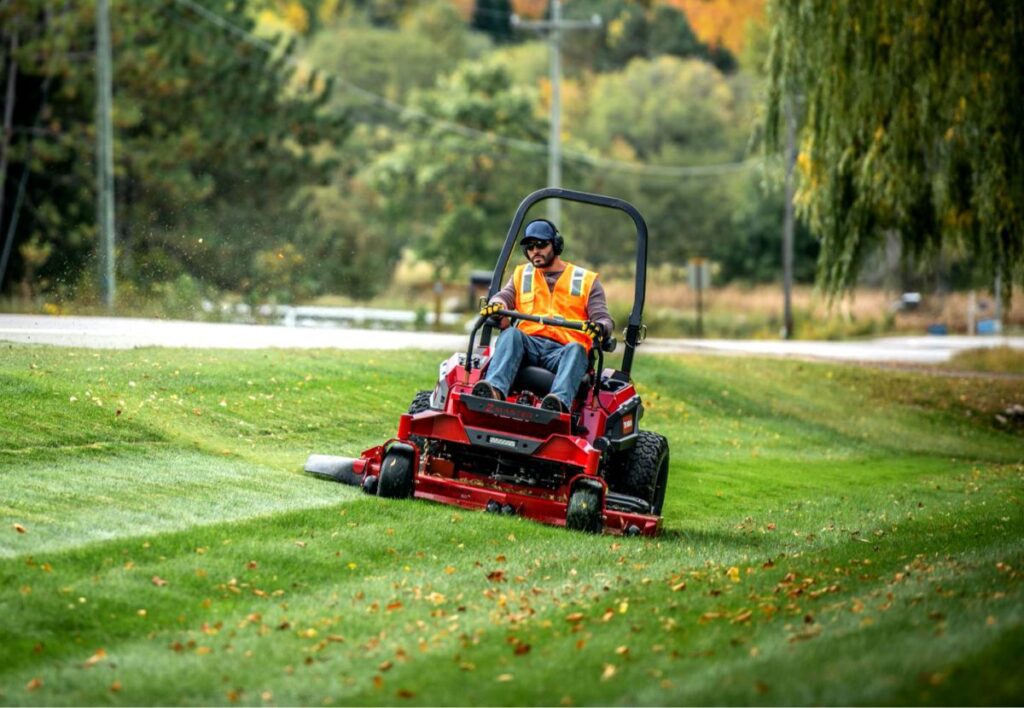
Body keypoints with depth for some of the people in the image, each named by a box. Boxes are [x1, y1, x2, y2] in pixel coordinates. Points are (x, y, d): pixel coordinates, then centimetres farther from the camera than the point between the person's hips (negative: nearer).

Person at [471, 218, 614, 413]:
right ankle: (495, 389, -56)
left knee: (576, 350, -36)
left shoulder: (586, 280, 17)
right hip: (527, 345, 2)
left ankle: (561, 401, -65)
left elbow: (604, 319, 8)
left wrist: (599, 328, -19)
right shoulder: (521, 275, 27)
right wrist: (496, 304, -16)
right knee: (511, 333, -31)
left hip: (562, 351, -2)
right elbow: (504, 296, 11)